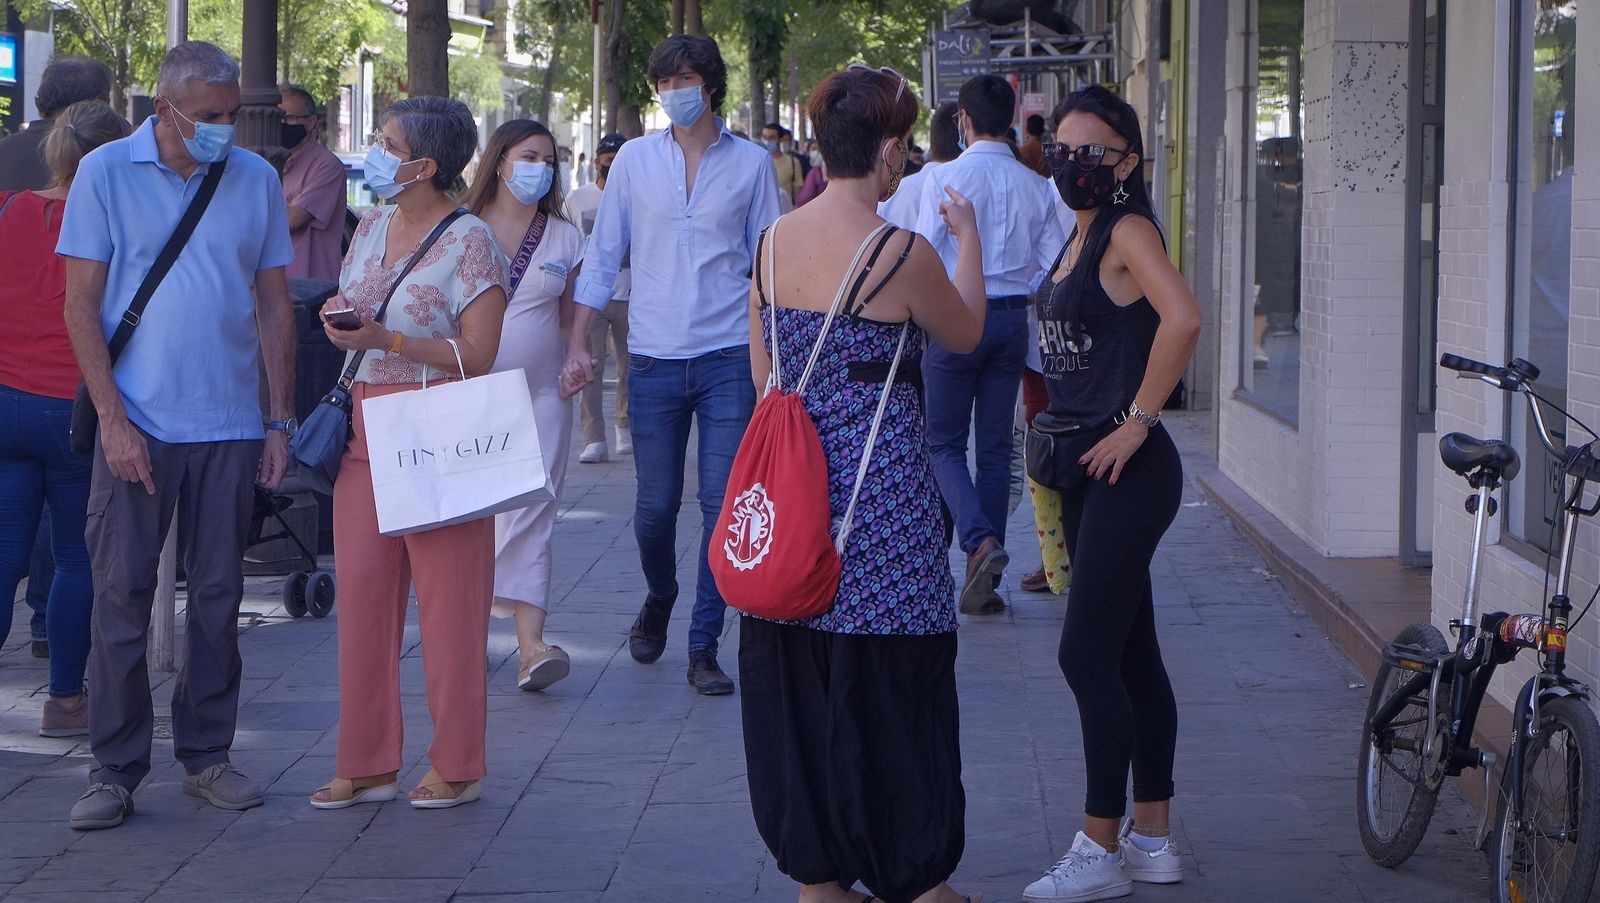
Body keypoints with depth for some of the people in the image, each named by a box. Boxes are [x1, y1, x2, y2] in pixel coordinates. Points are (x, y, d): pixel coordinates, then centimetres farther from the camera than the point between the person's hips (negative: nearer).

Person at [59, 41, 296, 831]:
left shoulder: (256, 180, 6)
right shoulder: (106, 173, -3)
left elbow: (274, 307, 11)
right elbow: (80, 306, -3)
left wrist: (281, 422, 7)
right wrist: (114, 421, -11)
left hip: (229, 428, 3)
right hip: (137, 428, -2)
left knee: (218, 595, 7)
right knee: (121, 596, -1)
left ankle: (206, 755, 18)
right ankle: (115, 769, 7)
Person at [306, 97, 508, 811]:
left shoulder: (469, 242, -8)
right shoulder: (371, 227, 13)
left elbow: (477, 355, -13)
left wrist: (384, 339, -20)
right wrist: (337, 317, 0)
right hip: (366, 432, 7)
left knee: (447, 599, -2)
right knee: (361, 591, 4)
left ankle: (456, 766, 8)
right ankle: (366, 763, 12)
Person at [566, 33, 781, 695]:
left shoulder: (751, 164, 3)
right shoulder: (635, 160, 5)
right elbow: (602, 256, 8)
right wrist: (578, 344, 1)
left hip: (729, 358, -1)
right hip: (654, 359, 1)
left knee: (723, 505, -6)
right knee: (655, 504, 5)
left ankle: (704, 647, 3)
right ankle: (658, 598, 35)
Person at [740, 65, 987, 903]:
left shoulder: (773, 240, 2)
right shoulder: (901, 252, -15)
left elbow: (761, 370, 10)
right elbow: (965, 333, 4)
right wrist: (967, 237, 18)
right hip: (882, 487, -6)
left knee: (794, 681, 12)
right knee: (891, 683, 4)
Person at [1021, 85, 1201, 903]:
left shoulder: (1128, 230, -14)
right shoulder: (1079, 235, 14)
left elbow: (1182, 319, -31)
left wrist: (1138, 420, -23)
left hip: (1128, 472, -9)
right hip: (1084, 472, 9)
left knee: (1088, 655, -9)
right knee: (1131, 655, 13)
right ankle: (1152, 837, 20)